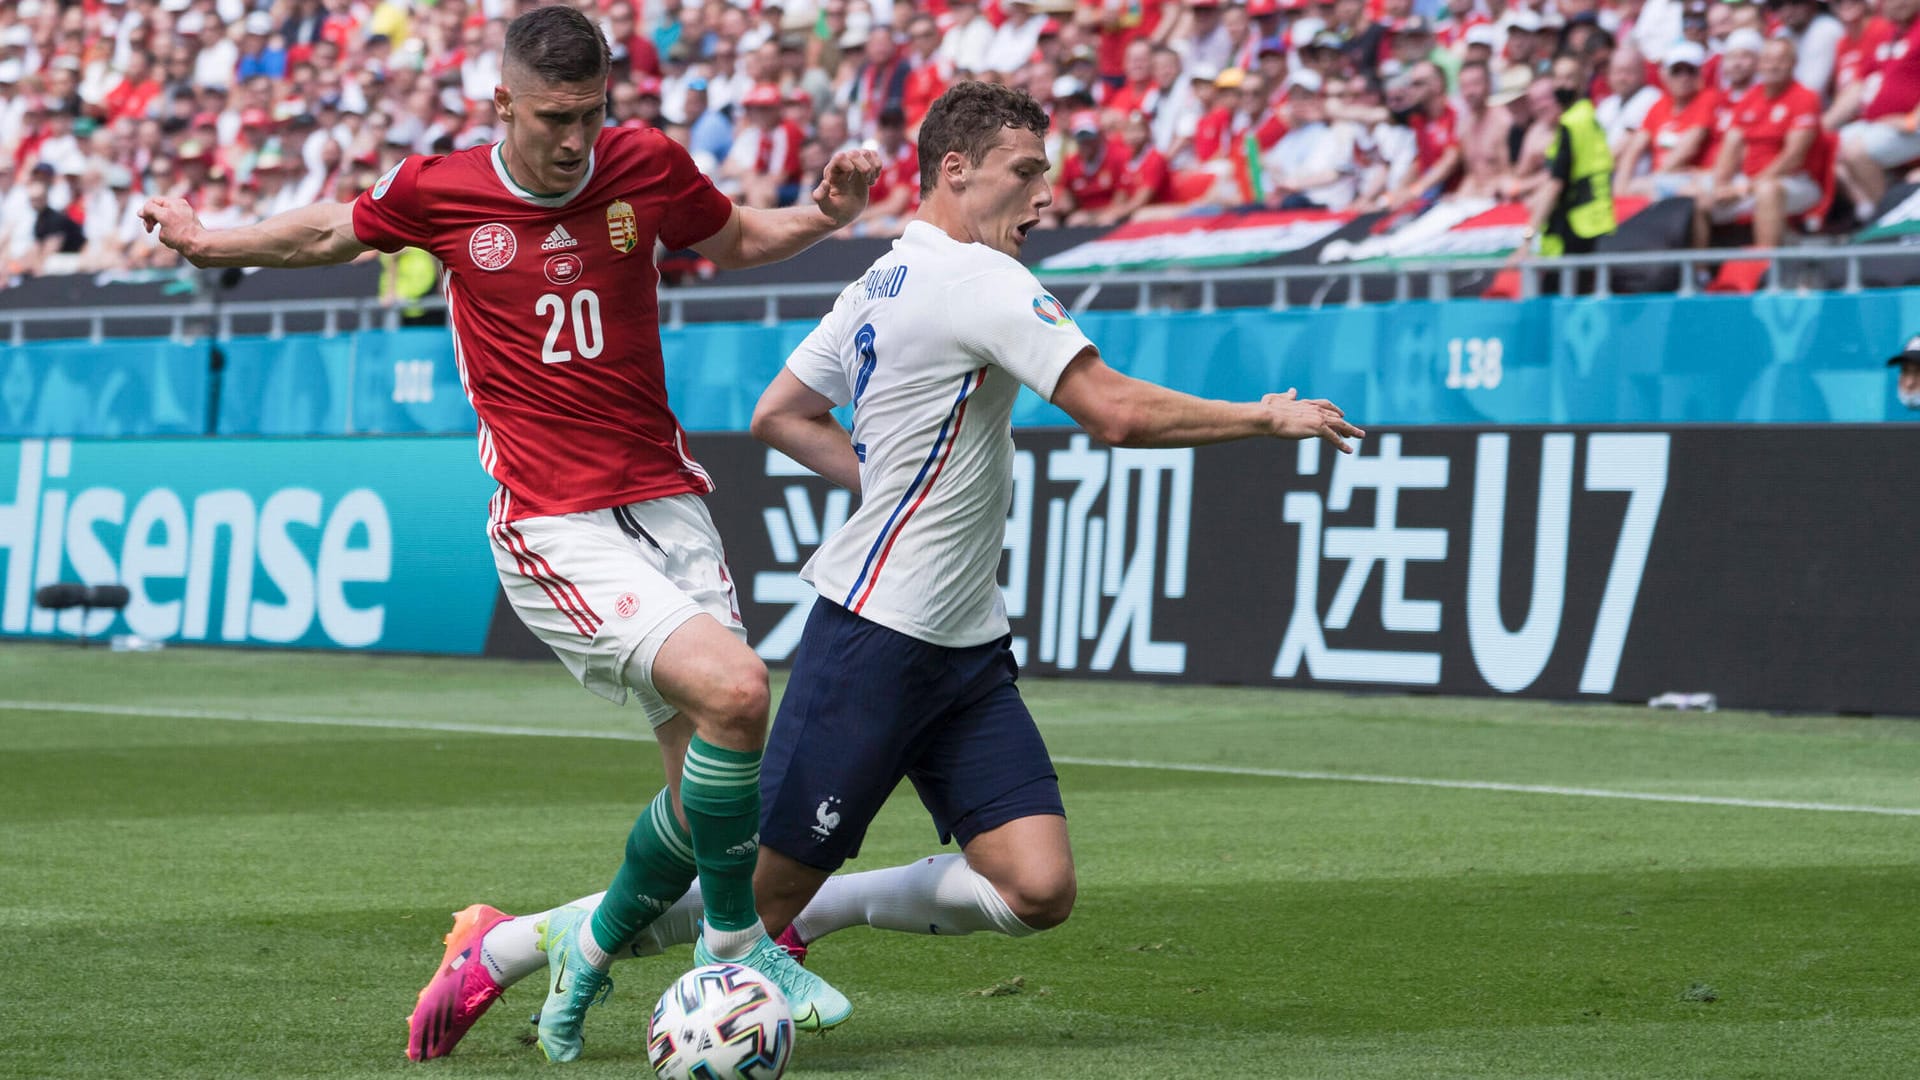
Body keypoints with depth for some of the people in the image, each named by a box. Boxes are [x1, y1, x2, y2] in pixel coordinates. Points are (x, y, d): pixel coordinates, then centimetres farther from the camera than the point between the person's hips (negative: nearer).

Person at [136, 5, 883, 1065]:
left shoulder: (648, 166, 1)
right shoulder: (437, 192, -4)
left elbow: (733, 237, 21)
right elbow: (335, 229, 18)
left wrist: (822, 213, 4)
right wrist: (211, 245, 20)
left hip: (665, 501, 4)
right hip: (553, 530, -4)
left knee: (709, 783, 0)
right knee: (733, 692, -25)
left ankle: (588, 950, 28)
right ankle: (735, 942, -4)